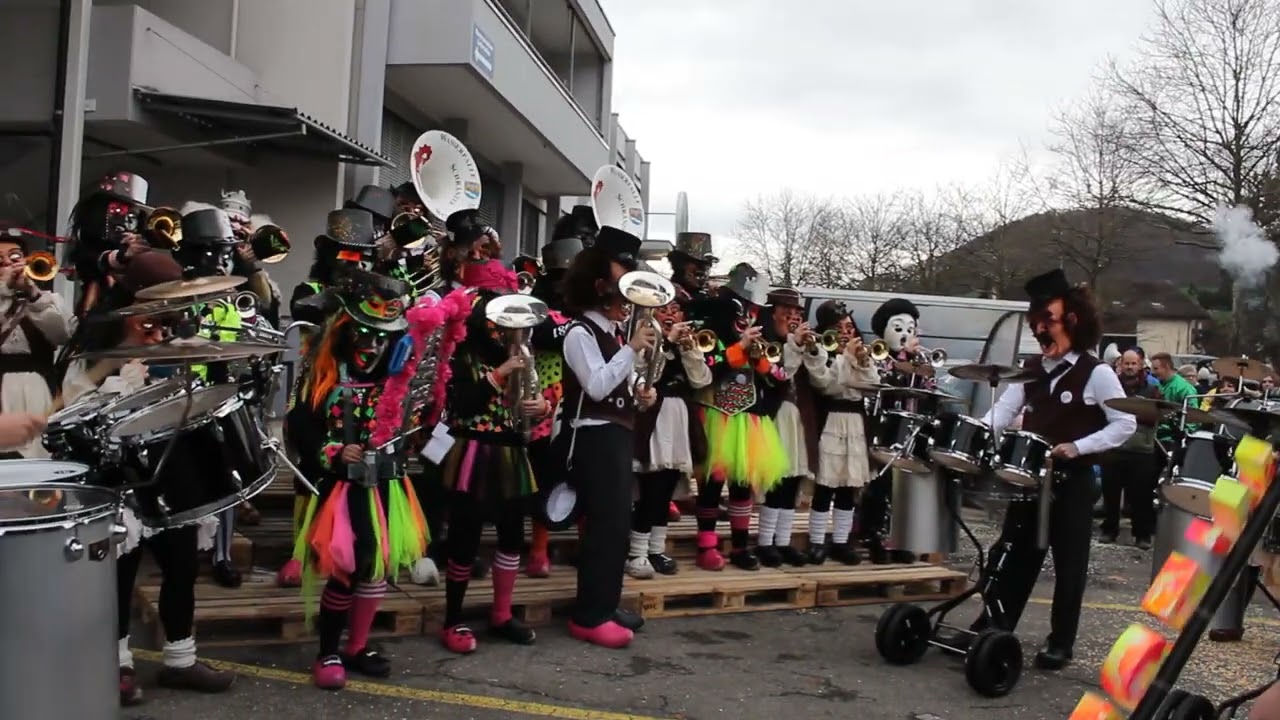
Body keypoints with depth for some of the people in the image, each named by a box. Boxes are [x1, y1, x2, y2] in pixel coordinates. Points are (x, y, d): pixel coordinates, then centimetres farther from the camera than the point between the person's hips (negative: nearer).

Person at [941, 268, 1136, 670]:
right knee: (1015, 555, 10)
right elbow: (1004, 410, 0)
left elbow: (1125, 424, -10)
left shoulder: (1096, 373, -9)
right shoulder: (1030, 369, 8)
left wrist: (1077, 447, -20)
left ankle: (1060, 643, 17)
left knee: (1069, 564, 6)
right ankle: (991, 627, 19)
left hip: (1073, 482, -5)